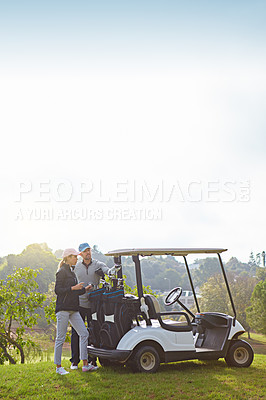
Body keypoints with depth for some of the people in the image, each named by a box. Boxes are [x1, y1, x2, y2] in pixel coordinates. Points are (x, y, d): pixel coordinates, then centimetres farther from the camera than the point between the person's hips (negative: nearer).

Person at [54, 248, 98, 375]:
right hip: (63, 308, -8)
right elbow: (57, 290, -15)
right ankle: (58, 367, 9)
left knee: (84, 333, 3)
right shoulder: (62, 272, -7)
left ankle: (85, 364, 7)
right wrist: (73, 288, -19)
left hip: (73, 309, 9)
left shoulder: (72, 273, 19)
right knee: (60, 338, -1)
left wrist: (85, 289, 10)